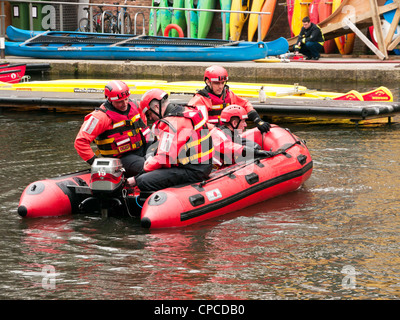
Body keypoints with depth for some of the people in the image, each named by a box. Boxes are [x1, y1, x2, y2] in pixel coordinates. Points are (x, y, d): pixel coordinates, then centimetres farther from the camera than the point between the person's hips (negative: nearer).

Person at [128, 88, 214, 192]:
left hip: (192, 171, -11)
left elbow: (164, 159, -19)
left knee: (143, 181, -20)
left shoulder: (170, 124, -17)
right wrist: (153, 157, 14)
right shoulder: (187, 110, 13)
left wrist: (136, 179, -10)